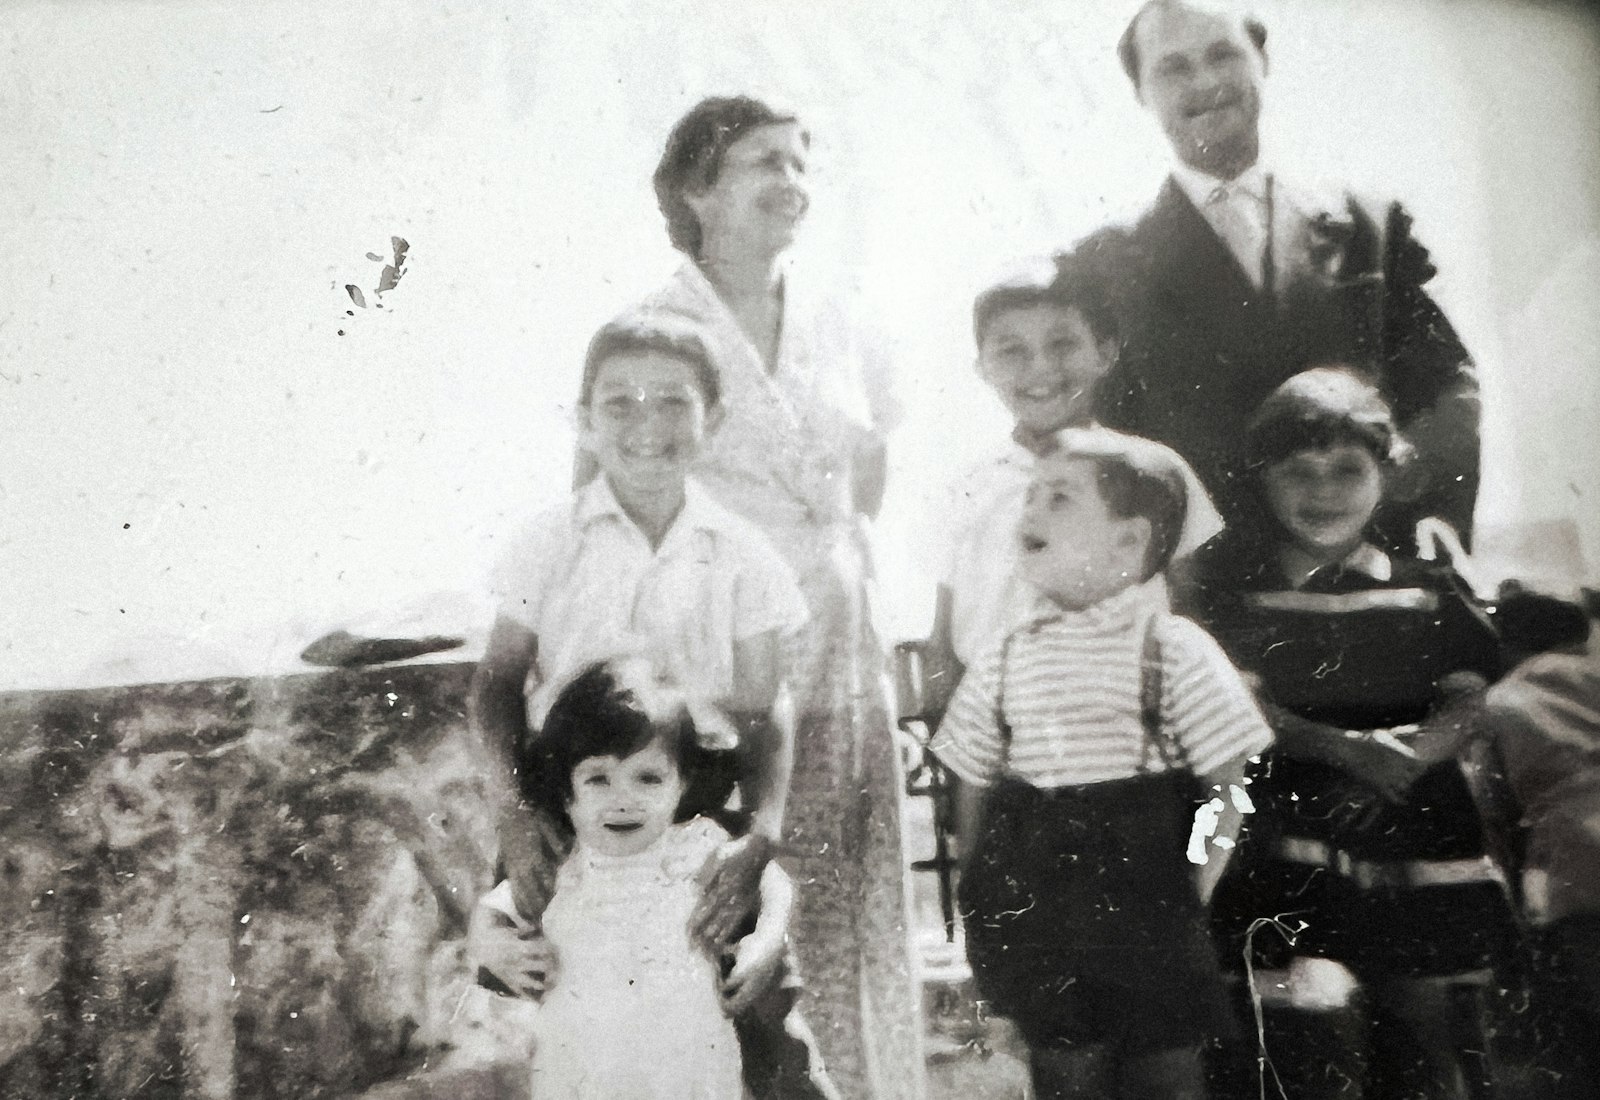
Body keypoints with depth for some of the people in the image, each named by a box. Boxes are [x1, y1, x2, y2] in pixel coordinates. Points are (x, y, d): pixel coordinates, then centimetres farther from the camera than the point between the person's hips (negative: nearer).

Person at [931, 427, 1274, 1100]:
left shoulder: (1174, 650, -8)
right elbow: (971, 788, 10)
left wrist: (1189, 897, -7)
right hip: (1042, 934, 3)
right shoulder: (1005, 662, 2)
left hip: (1147, 928, -2)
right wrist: (989, 900, 4)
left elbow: (1229, 786, -5)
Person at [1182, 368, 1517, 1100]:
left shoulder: (1427, 591, 13)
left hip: (1425, 850, 3)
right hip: (1296, 855, -3)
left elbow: (1466, 700, 6)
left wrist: (1404, 764, -14)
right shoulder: (1230, 586, 5)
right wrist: (1344, 750, -18)